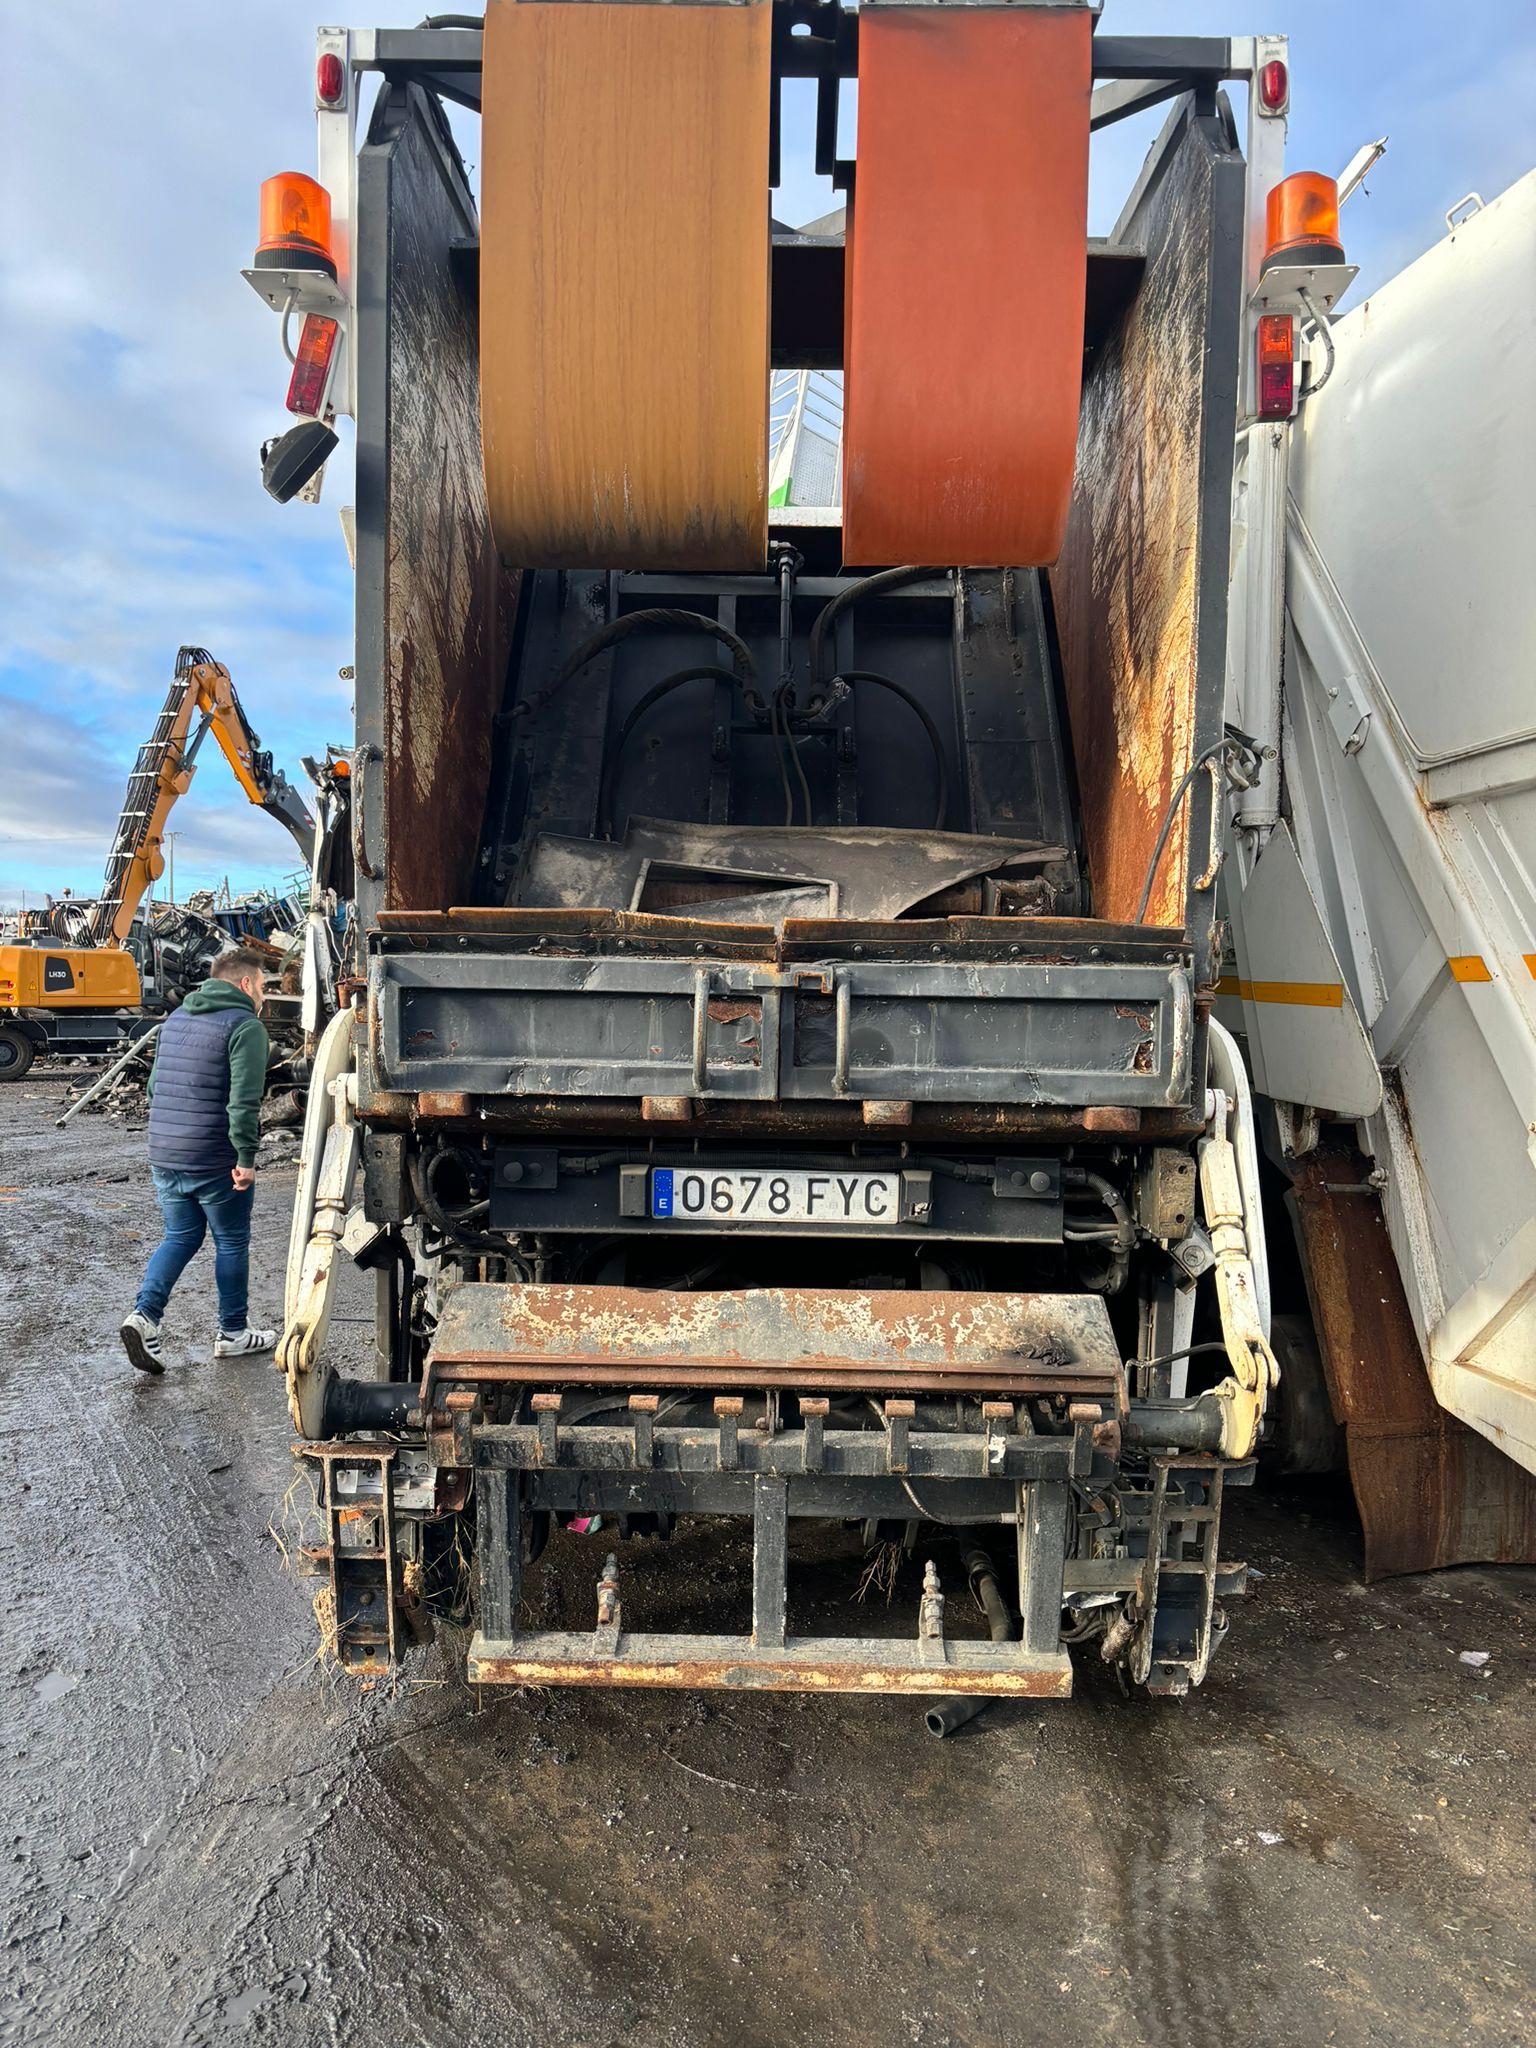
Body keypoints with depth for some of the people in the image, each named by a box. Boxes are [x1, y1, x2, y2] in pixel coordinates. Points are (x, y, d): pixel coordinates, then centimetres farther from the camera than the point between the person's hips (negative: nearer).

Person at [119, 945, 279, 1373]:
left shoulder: (176, 1018, 15)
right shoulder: (245, 1025, -12)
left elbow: (155, 1085, 22)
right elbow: (244, 1100, -22)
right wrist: (246, 1156, -18)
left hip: (163, 1157, 7)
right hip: (216, 1161, -7)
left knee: (180, 1237, 18)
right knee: (232, 1243, 9)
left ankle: (144, 1313, 0)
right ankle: (233, 1333, 20)